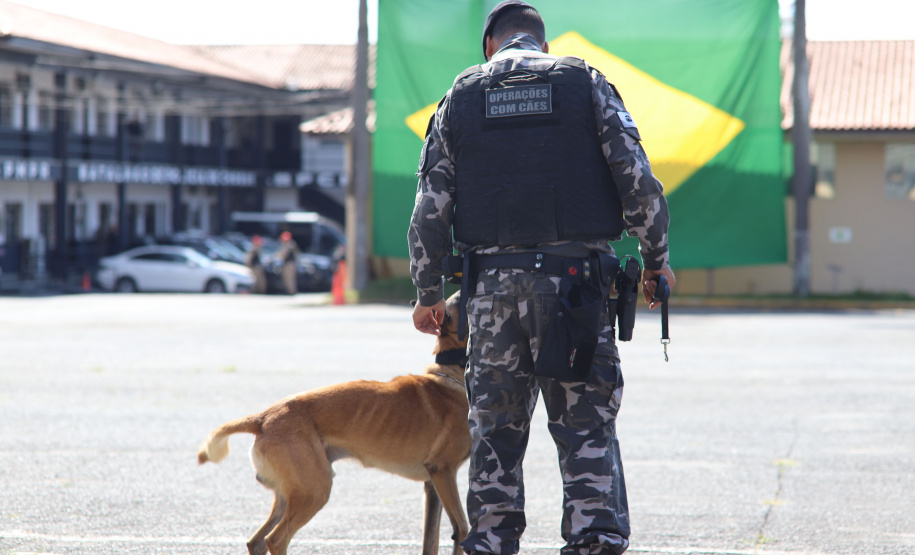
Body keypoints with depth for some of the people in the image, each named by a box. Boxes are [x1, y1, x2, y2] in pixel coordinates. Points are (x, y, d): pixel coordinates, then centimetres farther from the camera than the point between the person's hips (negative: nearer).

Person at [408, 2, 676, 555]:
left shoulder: (461, 98, 11)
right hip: (576, 277, -1)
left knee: (496, 430, 10)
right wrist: (657, 260, 10)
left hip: (494, 282, 1)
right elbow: (638, 181, -2)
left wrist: (429, 294, 15)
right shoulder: (587, 84, 7)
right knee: (587, 426, 1)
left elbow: (431, 209, 7)